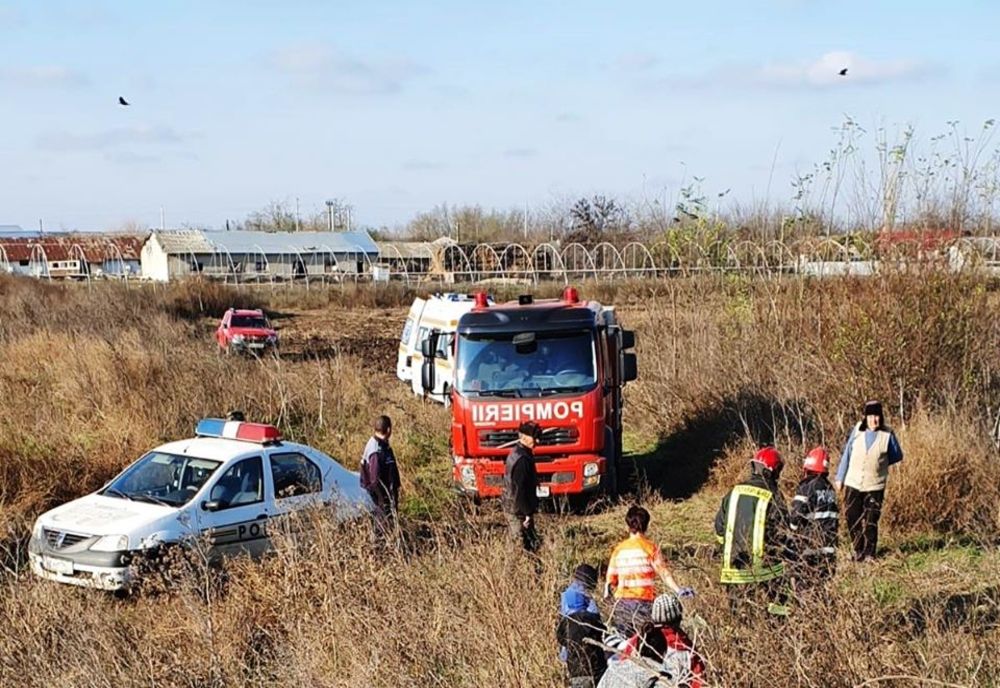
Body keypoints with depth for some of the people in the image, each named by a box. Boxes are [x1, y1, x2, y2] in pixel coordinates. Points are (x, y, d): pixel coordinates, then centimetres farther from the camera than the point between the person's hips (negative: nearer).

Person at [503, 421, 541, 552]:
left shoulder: (516, 453, 7)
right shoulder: (522, 459, -26)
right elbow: (520, 490, -26)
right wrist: (527, 513, -20)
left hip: (510, 506, 10)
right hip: (518, 510, -10)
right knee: (527, 546, -1)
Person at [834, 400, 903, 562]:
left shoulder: (887, 435, -7)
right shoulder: (856, 431, -2)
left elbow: (897, 456, 7)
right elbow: (847, 454, 6)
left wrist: (878, 463, -1)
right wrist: (840, 477, 9)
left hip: (874, 486, -3)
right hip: (853, 483, 3)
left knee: (870, 522, -5)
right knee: (852, 519, 9)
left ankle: (868, 554, 4)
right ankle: (858, 550, 24)